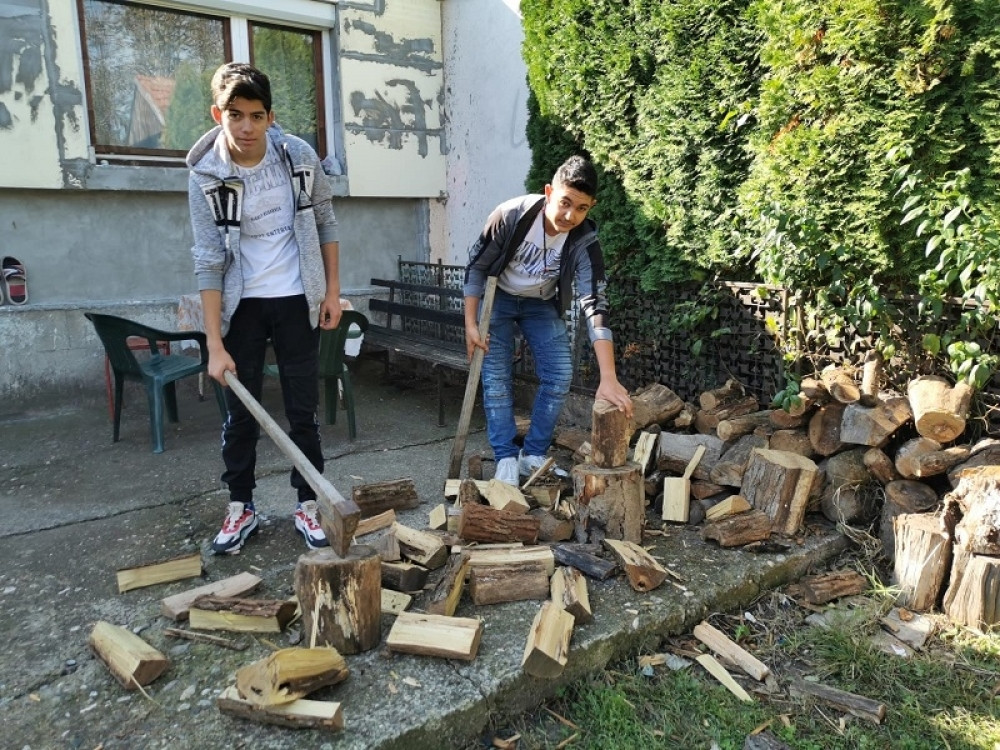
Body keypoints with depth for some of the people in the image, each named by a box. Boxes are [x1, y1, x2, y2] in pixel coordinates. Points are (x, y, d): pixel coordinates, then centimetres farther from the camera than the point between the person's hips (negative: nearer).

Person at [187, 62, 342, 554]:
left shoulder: (299, 156, -8)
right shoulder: (206, 176, -11)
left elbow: (325, 223, 4)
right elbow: (209, 262, -13)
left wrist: (333, 290, 1)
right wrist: (215, 344, -16)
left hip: (297, 301, 0)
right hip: (241, 306, 0)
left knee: (302, 410, 4)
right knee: (240, 413, 7)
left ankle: (308, 505, 18)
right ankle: (241, 507, 24)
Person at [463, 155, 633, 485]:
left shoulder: (584, 241, -27)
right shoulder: (511, 215, -31)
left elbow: (594, 305, -34)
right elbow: (476, 265, -17)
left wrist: (608, 378, -43)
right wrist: (470, 323, -18)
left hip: (542, 303, 2)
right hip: (499, 297, -2)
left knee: (560, 375, -8)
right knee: (497, 378, -7)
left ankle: (533, 455, 6)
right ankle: (506, 459, 3)